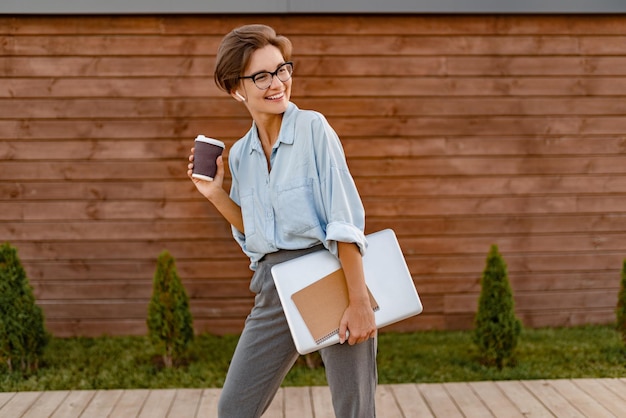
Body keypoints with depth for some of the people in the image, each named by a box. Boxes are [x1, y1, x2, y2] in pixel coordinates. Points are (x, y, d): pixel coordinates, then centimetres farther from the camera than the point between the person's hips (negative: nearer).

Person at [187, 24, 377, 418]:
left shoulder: (313, 127, -8)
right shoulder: (240, 154, 9)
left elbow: (346, 218, -14)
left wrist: (359, 300, -20)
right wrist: (216, 194, 4)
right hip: (274, 290, 6)